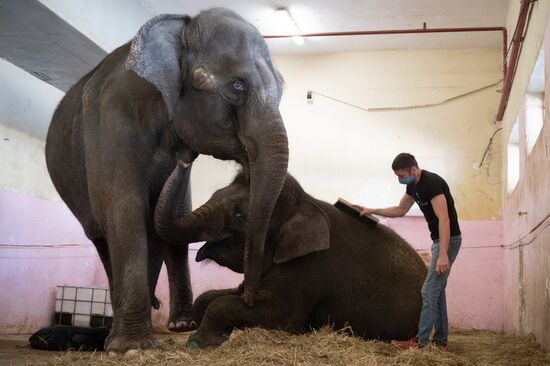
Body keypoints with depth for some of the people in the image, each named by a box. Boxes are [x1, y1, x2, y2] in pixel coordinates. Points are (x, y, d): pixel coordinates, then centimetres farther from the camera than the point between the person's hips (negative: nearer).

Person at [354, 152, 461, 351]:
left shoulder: (432, 183, -22)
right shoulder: (413, 186, 8)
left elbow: (444, 219, -28)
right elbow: (400, 210, 23)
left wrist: (443, 255, -32)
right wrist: (371, 211, 16)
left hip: (448, 240, -10)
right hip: (438, 239, 10)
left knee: (429, 290, -9)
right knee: (437, 290, 12)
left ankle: (420, 342, -5)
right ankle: (440, 341, 17)